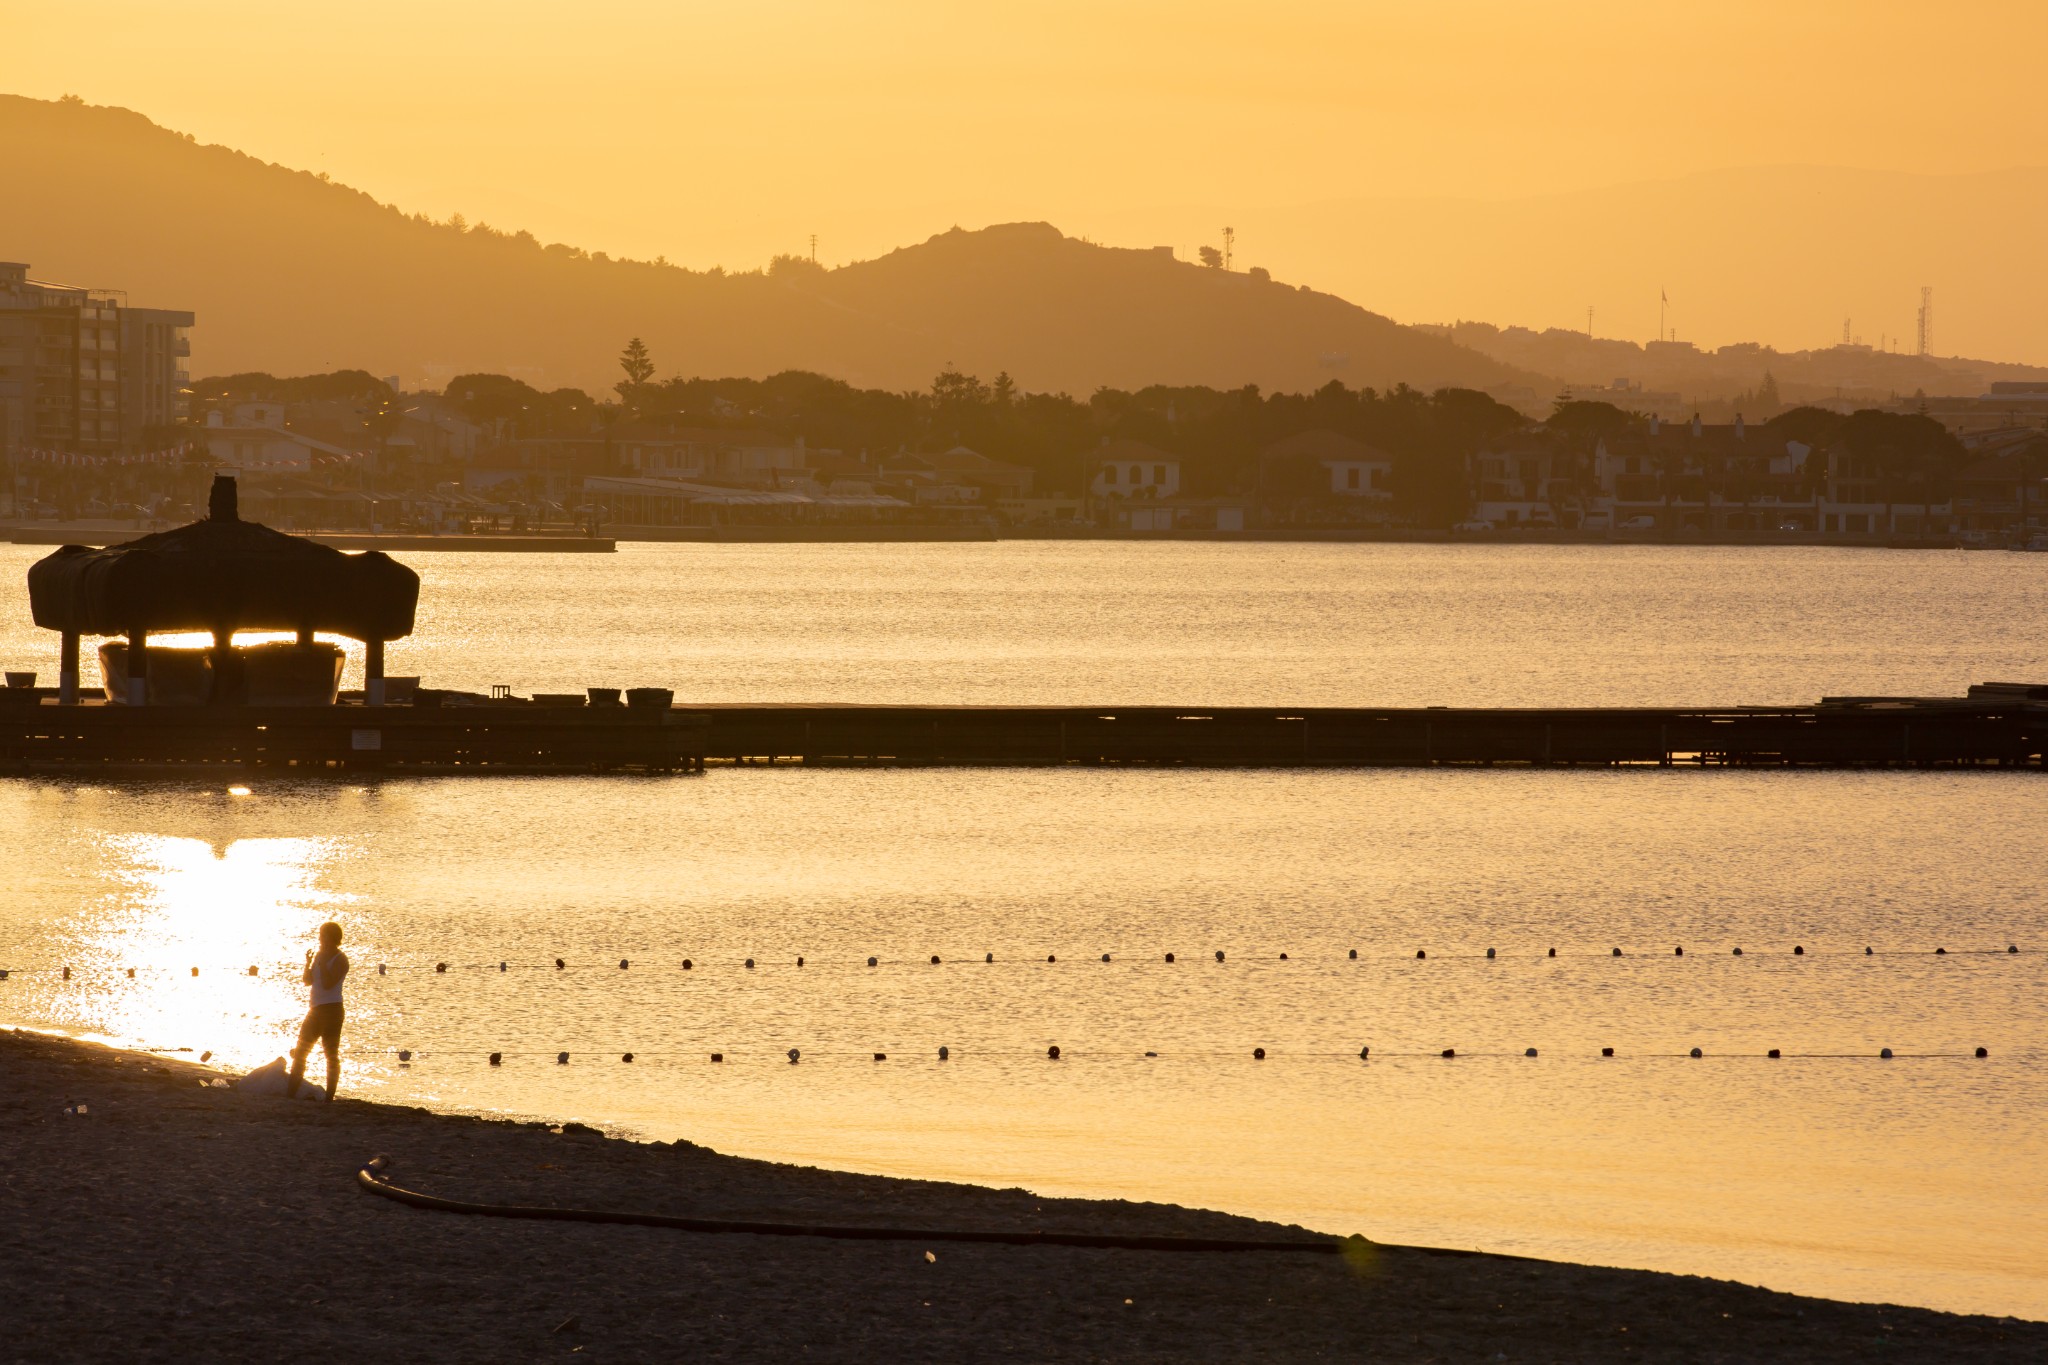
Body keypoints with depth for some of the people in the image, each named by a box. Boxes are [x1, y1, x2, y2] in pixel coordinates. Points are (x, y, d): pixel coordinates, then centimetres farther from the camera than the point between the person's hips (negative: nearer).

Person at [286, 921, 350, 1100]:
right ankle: (290, 1093, 8)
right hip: (316, 1010, 9)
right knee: (300, 1051, 6)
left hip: (331, 1010, -9)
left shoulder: (340, 959, -8)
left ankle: (329, 1097, -4)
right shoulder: (321, 956, 16)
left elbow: (328, 983, -19)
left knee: (331, 1054, -5)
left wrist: (322, 963, -17)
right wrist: (309, 963, -2)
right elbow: (308, 981, 13)